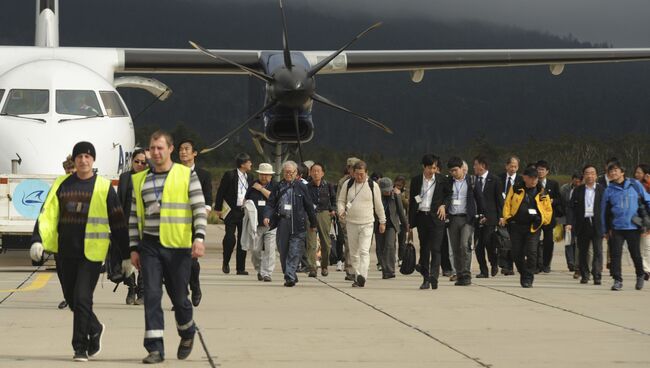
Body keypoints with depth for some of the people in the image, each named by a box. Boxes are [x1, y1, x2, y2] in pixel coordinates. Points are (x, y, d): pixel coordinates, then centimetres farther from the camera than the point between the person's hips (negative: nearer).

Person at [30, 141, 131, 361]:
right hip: (65, 251, 4)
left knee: (82, 298, -11)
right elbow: (47, 214, 1)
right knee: (71, 298, 12)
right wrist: (38, 240, -15)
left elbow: (118, 223, 2)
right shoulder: (62, 184, 6)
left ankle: (80, 347, -1)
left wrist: (126, 255, 2)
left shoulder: (104, 187, -1)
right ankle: (94, 329, 37)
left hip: (91, 252, -4)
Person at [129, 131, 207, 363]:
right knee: (151, 296, -7)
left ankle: (187, 333, 35)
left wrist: (199, 238, -14)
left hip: (178, 246, -2)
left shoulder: (187, 175, 1)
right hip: (149, 246, 3)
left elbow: (200, 209, -3)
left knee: (179, 297, 6)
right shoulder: (140, 180, 11)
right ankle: (155, 349, -6)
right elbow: (134, 216, 14)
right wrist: (134, 248, 9)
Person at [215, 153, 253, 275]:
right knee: (230, 238, -14)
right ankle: (225, 262, 7)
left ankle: (241, 268, 10)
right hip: (231, 212, -5)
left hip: (245, 212, 5)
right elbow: (221, 192, -4)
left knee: (243, 241, 5)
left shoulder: (249, 178, 12)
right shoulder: (229, 175, -4)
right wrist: (219, 209, -8)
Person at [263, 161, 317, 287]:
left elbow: (309, 206, 9)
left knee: (294, 253, -11)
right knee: (283, 252, 7)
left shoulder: (301, 187, 5)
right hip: (282, 223, 3)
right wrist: (267, 216, -11)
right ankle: (290, 276, 19)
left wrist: (313, 224, 12)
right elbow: (271, 203, 8)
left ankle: (290, 277, -15)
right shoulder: (278, 187, 10)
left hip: (297, 224, -3)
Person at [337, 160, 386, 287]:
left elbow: (378, 205, 9)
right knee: (353, 253, 7)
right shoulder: (347, 184, 4)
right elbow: (341, 200, 12)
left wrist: (382, 221, 13)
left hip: (367, 224, -3)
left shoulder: (373, 185, 0)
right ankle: (357, 278, 16)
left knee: (364, 251, -16)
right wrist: (341, 211, -9)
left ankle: (362, 276, -27)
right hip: (351, 223, 3)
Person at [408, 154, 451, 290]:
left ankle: (433, 276, -20)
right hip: (421, 217, 2)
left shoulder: (442, 180, 3)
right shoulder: (416, 180, 6)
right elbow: (412, 202, 8)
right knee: (424, 248, 8)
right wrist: (410, 224, 6)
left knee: (435, 248, -11)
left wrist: (444, 205, -7)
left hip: (436, 217, -2)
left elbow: (449, 195, 15)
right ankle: (425, 278, 15)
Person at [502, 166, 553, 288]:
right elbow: (507, 204, 7)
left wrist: (541, 219, -7)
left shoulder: (542, 193, 7)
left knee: (531, 252, -11)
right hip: (516, 226, 1)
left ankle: (528, 278, -4)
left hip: (533, 227, -1)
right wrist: (507, 217, -5)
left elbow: (548, 210, 10)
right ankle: (523, 273, 25)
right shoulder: (515, 189, 7)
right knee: (517, 253, 4)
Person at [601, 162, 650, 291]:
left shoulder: (634, 184, 1)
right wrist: (607, 229, 9)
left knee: (635, 254, 9)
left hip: (633, 227, -1)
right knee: (615, 254, -6)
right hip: (616, 228, 1)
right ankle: (617, 280, 0)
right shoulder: (609, 190, 4)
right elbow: (604, 211, 10)